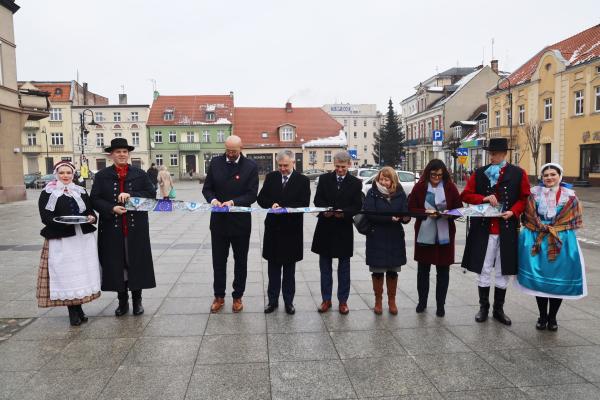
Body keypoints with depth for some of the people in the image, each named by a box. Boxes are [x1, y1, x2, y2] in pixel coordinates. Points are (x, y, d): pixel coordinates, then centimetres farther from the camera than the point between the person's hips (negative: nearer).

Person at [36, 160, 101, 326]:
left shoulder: (81, 192, 14)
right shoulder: (47, 193, 2)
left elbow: (91, 212, 15)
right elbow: (46, 217, -6)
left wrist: (91, 218, -8)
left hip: (83, 239, 4)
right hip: (60, 240, -4)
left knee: (82, 273, 6)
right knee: (66, 274, -3)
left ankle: (78, 309, 18)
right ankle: (73, 312, 7)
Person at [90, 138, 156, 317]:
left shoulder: (140, 174, 5)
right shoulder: (102, 175, 5)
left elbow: (151, 194, -3)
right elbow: (95, 199, 0)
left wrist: (131, 195, -16)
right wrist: (112, 208, -16)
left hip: (136, 228, 0)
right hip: (112, 229, 0)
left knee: (136, 262, 6)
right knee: (117, 264, 6)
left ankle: (137, 300, 20)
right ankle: (122, 301, 20)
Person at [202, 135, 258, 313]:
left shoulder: (250, 166, -7)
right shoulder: (215, 163, 2)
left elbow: (252, 195, -10)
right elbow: (207, 188, 4)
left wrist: (233, 202, -24)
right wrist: (213, 199, -17)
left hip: (241, 221, -2)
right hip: (219, 220, 2)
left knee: (240, 261, 11)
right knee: (218, 260, 11)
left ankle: (238, 296, 26)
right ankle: (219, 296, 26)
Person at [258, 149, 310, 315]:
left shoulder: (303, 181, -4)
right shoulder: (270, 177, 5)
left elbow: (304, 204, -12)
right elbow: (261, 198, 4)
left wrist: (283, 208, -21)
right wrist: (272, 204, -16)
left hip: (291, 230, -2)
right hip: (273, 229, 2)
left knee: (289, 268, 10)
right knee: (273, 267, 11)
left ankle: (289, 301, 21)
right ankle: (273, 300, 21)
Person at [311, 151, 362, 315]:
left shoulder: (356, 183, 0)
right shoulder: (324, 179, 4)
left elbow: (357, 206, -4)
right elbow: (317, 200, 3)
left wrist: (344, 212, -21)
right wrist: (324, 210, -16)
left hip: (344, 229, -1)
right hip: (325, 228, 1)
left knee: (344, 266, 8)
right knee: (325, 265, 9)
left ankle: (343, 300, 19)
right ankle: (326, 299, 20)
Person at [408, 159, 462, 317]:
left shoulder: (450, 187, -1)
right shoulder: (419, 187, -2)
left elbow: (459, 208, 3)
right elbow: (411, 208, -1)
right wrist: (426, 212, -18)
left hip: (444, 235, 0)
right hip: (424, 234, 0)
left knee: (443, 270, 6)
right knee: (423, 269, 12)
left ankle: (440, 305, 19)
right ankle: (422, 302, 27)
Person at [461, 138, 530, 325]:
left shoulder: (518, 173, 2)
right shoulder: (479, 173, 3)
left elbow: (525, 198, 4)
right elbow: (465, 195, 4)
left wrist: (513, 212, -13)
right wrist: (484, 198, -13)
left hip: (507, 230, 0)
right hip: (483, 229, 0)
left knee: (503, 272, 10)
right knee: (483, 270, 6)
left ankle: (499, 309, 24)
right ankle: (483, 307, 21)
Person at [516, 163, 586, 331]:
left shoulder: (569, 196, 4)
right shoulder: (534, 193, 5)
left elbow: (571, 219, 2)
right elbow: (529, 216, 3)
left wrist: (552, 229, -6)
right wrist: (543, 228, -8)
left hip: (562, 241, 0)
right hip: (536, 239, 0)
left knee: (559, 279, 0)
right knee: (539, 277, 1)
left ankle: (552, 317, 15)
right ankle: (542, 316, 14)